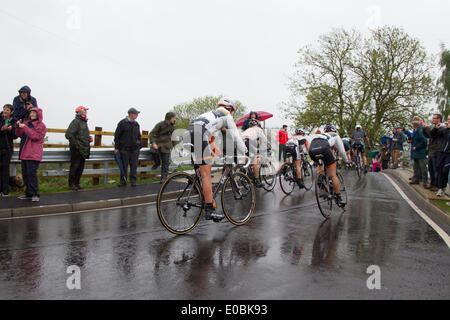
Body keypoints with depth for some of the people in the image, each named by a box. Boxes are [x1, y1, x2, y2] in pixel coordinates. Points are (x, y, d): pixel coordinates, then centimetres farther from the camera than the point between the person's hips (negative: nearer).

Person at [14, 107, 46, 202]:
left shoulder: (41, 126, -4)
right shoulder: (27, 123, 17)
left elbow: (36, 136, -17)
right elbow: (19, 135, 19)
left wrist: (25, 127, -18)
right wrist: (18, 127, 2)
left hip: (33, 154, -8)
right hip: (24, 153, 8)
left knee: (32, 173, -11)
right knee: (25, 174, 11)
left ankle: (35, 194, -6)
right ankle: (29, 194, 20)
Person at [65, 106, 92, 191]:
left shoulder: (84, 122, 18)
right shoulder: (75, 122, -11)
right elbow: (68, 134, -19)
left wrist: (89, 138, 10)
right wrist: (76, 144, -17)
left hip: (84, 149, 8)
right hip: (76, 149, -8)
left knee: (81, 167, 11)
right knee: (74, 166, -2)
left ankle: (77, 183, 20)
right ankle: (71, 184, 8)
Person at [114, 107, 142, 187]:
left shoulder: (136, 124, 11)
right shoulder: (122, 123, -3)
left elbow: (139, 136, 21)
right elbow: (117, 135, -1)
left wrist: (139, 146, 15)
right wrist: (116, 147, -4)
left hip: (134, 149, 3)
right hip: (124, 149, -3)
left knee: (134, 166, 2)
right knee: (124, 166, 3)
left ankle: (133, 181, 10)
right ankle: (123, 181, 12)